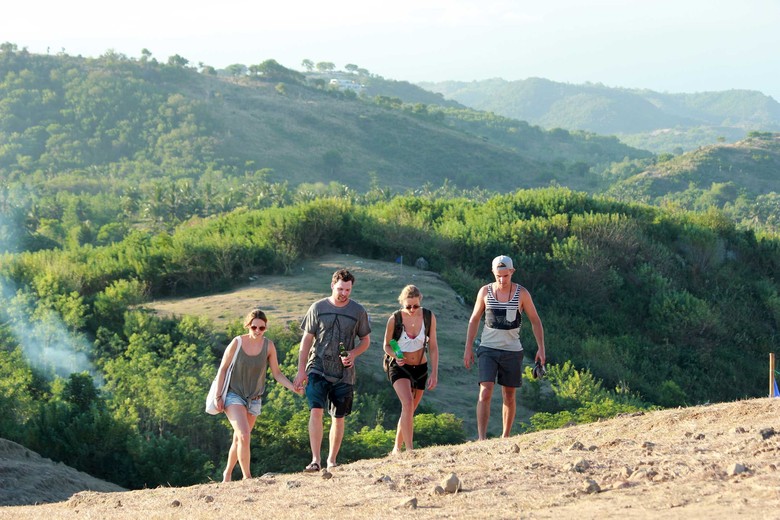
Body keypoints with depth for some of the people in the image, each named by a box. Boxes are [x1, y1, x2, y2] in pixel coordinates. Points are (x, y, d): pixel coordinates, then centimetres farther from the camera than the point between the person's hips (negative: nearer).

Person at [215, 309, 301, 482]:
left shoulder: (268, 346, -6)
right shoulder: (237, 343, -14)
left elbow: (276, 373, 0)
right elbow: (223, 369, -6)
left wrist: (294, 388, -14)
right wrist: (218, 396, -7)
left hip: (254, 399, 3)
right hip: (234, 395, -3)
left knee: (238, 439, 13)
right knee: (244, 435, -20)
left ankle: (227, 473, 34)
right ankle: (247, 477, -15)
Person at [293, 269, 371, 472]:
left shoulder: (358, 311, 3)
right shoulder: (318, 308, 1)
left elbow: (366, 340, 13)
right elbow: (306, 339, 5)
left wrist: (353, 354, -8)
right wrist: (301, 370, 0)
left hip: (343, 373, 2)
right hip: (318, 369, -1)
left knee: (338, 418, 6)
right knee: (316, 411, -17)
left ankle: (332, 461, 20)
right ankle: (315, 460, -17)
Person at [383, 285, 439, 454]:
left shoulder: (429, 317, -7)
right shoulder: (394, 319, -13)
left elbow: (433, 347, -1)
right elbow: (387, 345, 0)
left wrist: (434, 373, -5)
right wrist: (395, 356, -22)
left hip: (420, 368, 3)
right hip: (399, 368, -3)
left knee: (409, 411, 11)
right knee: (407, 403, -25)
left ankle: (397, 448, 28)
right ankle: (409, 449, -30)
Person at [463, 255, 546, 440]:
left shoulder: (521, 293, -2)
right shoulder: (485, 291, 0)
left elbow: (535, 321, 4)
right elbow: (474, 320, 9)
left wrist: (541, 348, -4)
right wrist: (468, 348, 4)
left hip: (512, 350, 1)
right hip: (488, 349, -1)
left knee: (509, 397, 8)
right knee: (485, 393, -15)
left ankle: (505, 437, 21)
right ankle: (481, 438, -20)